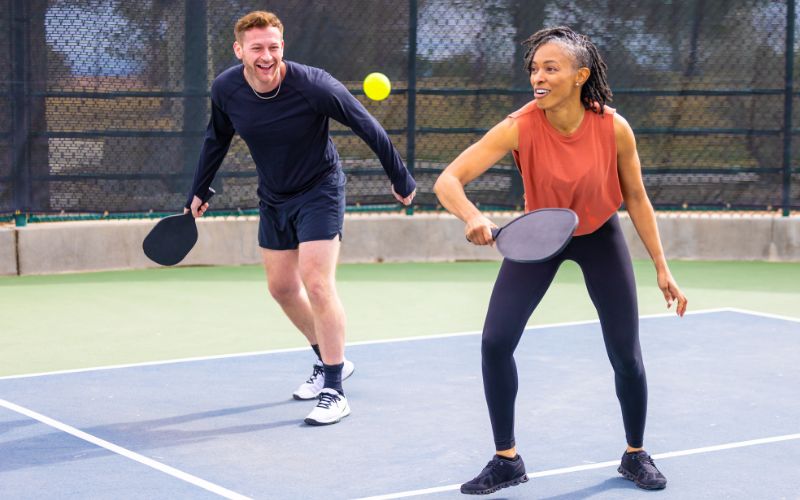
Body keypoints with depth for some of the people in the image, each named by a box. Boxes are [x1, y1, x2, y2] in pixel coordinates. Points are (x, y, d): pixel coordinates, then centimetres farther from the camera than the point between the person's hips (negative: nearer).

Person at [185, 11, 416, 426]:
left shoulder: (314, 86, -27)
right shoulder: (226, 89, -14)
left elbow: (368, 128, -16)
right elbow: (216, 140, 8)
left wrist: (401, 180, -8)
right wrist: (199, 191, 13)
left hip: (319, 192, -6)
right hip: (273, 198, 6)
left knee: (316, 283, -16)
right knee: (281, 287, 13)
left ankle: (334, 391, -9)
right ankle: (328, 360, 34)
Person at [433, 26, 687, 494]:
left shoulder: (614, 128, -25)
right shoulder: (520, 127, -29)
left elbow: (636, 198, -9)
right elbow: (448, 181, -34)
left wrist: (662, 268, -7)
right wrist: (473, 216, -55)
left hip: (600, 236, 0)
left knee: (626, 354, 0)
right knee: (495, 342, -11)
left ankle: (636, 454, 27)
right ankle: (507, 460, 6)